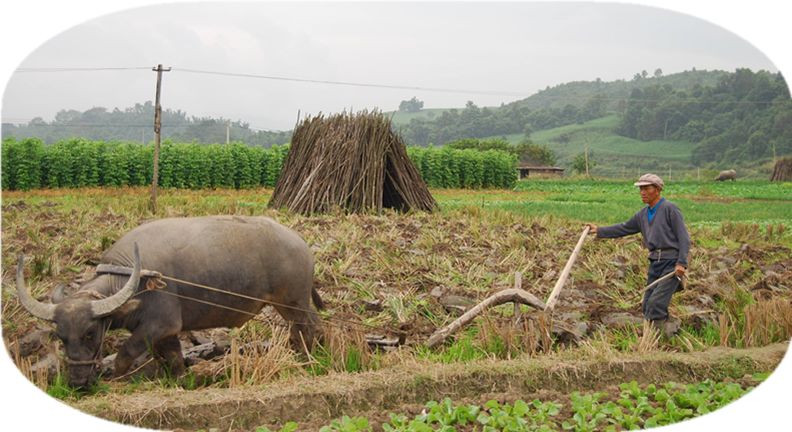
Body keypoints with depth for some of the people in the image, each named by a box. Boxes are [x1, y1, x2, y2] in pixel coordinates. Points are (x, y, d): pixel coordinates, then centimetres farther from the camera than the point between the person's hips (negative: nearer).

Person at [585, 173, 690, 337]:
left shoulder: (670, 209, -8)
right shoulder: (643, 214, 14)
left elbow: (684, 238, -13)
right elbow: (624, 229, 23)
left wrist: (682, 263, -21)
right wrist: (599, 231, 17)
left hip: (672, 263, -8)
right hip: (655, 263, 8)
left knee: (655, 303, -17)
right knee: (647, 305, 8)